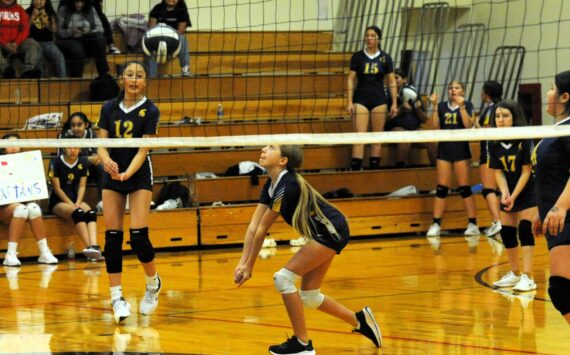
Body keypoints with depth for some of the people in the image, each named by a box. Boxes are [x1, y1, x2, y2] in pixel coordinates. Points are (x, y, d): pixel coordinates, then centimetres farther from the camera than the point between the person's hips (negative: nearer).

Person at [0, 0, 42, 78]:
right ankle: (7, 70, -50)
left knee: (34, 44, -25)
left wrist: (17, 43, -13)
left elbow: (25, 29, 5)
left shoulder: (19, 9, 15)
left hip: (17, 44, 2)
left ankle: (27, 71, -42)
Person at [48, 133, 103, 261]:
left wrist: (78, 203, -13)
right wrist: (72, 205, -17)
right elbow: (57, 188, -9)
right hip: (58, 202, -4)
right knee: (78, 213, -35)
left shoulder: (83, 162, 6)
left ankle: (94, 246, -49)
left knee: (91, 213, -29)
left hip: (76, 200, 4)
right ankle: (89, 246, -45)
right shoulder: (56, 162, -6)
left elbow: (82, 186, 5)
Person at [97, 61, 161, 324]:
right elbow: (101, 144, -1)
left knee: (138, 237, -11)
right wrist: (107, 160, -24)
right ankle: (116, 296, 3)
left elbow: (143, 150, -13)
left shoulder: (150, 110, -7)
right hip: (112, 177, 3)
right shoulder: (109, 108, 2)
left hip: (139, 176, -3)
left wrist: (127, 173, -29)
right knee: (112, 237, -3)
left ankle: (153, 283, 15)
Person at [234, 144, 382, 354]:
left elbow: (262, 229, -17)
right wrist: (242, 263, -7)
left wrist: (250, 266, -9)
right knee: (309, 296, 11)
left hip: (331, 232, -10)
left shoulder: (287, 186, -25)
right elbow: (254, 226, 1)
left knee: (283, 277, -15)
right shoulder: (271, 185, 3)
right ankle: (360, 320, 27)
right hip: (323, 234, 10)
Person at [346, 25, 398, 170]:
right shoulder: (357, 56, 1)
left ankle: (374, 169, 11)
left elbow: (392, 82, 6)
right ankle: (355, 169, -14)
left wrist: (394, 103, 0)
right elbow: (351, 79, 1)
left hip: (379, 100, 1)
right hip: (361, 99, -1)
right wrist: (349, 102, -6)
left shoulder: (385, 58, 3)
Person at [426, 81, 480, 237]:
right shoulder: (442, 106, 10)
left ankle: (473, 224, 3)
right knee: (441, 188, 1)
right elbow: (436, 126, -1)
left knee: (464, 188, -2)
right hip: (444, 149, 3)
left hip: (461, 149, -3)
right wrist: (434, 106, -7)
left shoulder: (467, 105, 1)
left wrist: (461, 106, -19)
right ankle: (436, 224, 1)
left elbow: (468, 125, -12)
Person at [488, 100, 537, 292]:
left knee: (525, 229, -17)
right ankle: (515, 274, 23)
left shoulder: (525, 140, -20)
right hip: (508, 193, 6)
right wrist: (504, 192, -21)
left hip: (528, 191, -6)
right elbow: (498, 172, -4)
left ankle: (528, 277, -20)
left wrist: (514, 196, -21)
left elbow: (526, 171, -18)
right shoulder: (494, 144, -6)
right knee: (506, 232, 6)